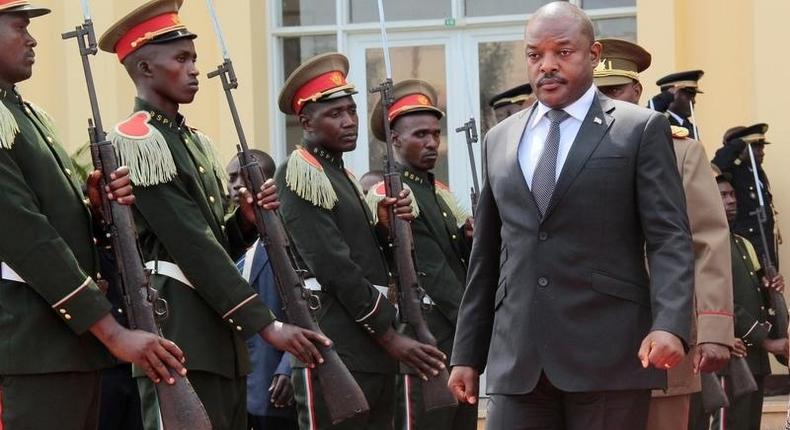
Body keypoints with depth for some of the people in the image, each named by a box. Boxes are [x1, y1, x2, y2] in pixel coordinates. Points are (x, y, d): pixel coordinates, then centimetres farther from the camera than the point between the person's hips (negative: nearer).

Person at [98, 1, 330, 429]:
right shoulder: (136, 139, -9)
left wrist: (247, 217, -2)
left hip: (219, 334, 9)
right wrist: (267, 324, -18)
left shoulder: (195, 141, 19)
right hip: (178, 331, -9)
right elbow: (191, 245, -16)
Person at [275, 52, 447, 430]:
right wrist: (390, 336, -14)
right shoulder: (300, 175, -9)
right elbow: (333, 267, -15)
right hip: (335, 351, -9)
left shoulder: (340, 175, 20)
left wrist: (384, 227, 0)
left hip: (374, 353, 9)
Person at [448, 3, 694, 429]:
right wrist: (466, 354, 14)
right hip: (517, 362, 4)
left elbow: (669, 239, -4)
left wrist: (669, 325, -20)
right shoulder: (500, 140, 17)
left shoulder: (641, 130, 4)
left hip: (608, 358, -3)